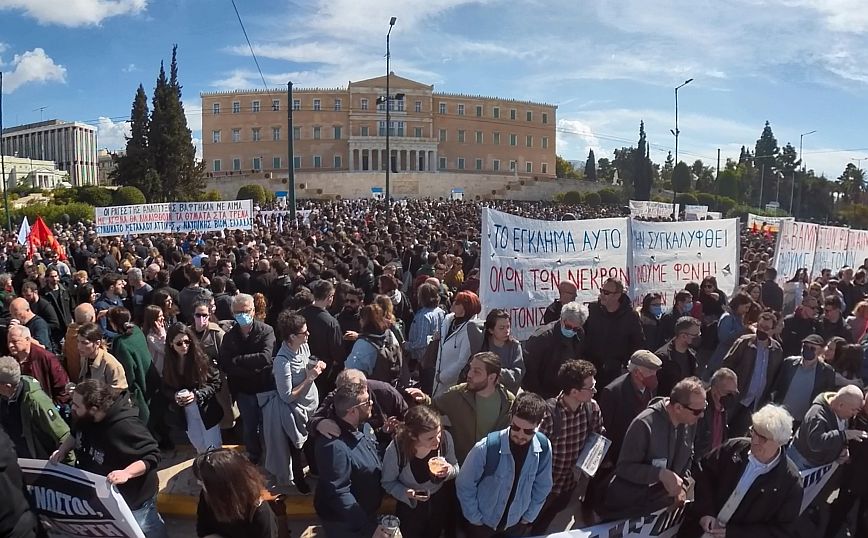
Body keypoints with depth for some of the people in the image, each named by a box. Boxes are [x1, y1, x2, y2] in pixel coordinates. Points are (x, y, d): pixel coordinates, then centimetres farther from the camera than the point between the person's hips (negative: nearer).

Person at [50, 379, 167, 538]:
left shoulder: (125, 426, -36)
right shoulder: (83, 418, -11)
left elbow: (152, 456, -32)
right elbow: (76, 435, 14)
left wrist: (126, 473, -45)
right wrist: (63, 449, -4)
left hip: (133, 499, -7)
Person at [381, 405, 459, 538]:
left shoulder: (445, 437, -25)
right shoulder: (395, 450, -33)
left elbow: (455, 468, -7)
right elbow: (388, 483, -15)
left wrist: (449, 471, -29)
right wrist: (406, 493, -33)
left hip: (442, 502, 3)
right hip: (411, 507, -3)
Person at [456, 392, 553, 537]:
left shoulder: (544, 448, -19)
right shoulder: (486, 447, -29)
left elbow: (542, 487, -2)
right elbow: (464, 486, -16)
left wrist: (528, 518, 3)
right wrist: (476, 520, -9)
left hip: (516, 524, 3)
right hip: (482, 523, -3)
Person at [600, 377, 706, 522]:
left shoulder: (690, 422, -5)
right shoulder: (644, 424, -27)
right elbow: (624, 467, -24)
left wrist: (682, 485, -1)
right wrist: (661, 474, -34)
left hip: (663, 501, 6)